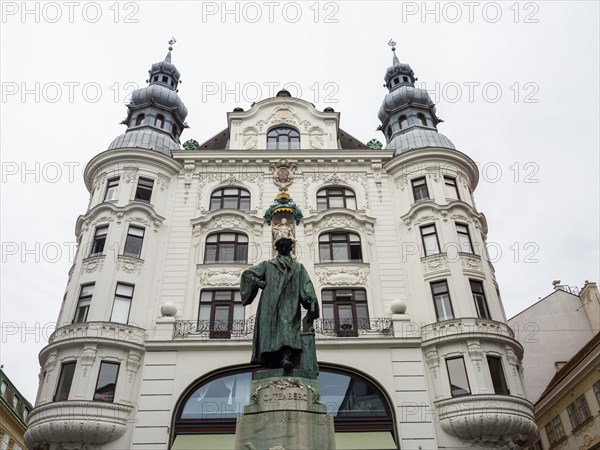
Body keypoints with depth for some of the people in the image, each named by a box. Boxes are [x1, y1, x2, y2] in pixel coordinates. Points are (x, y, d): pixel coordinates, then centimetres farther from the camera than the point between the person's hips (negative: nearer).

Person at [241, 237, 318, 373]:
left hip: (269, 308, 0)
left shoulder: (267, 265, 11)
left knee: (270, 334, 2)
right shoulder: (299, 267, 12)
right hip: (290, 309, 0)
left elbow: (247, 274, 0)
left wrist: (260, 284, 2)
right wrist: (312, 305, -10)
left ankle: (271, 366, -5)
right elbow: (307, 286, -2)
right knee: (289, 332, -11)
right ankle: (286, 357, -36)